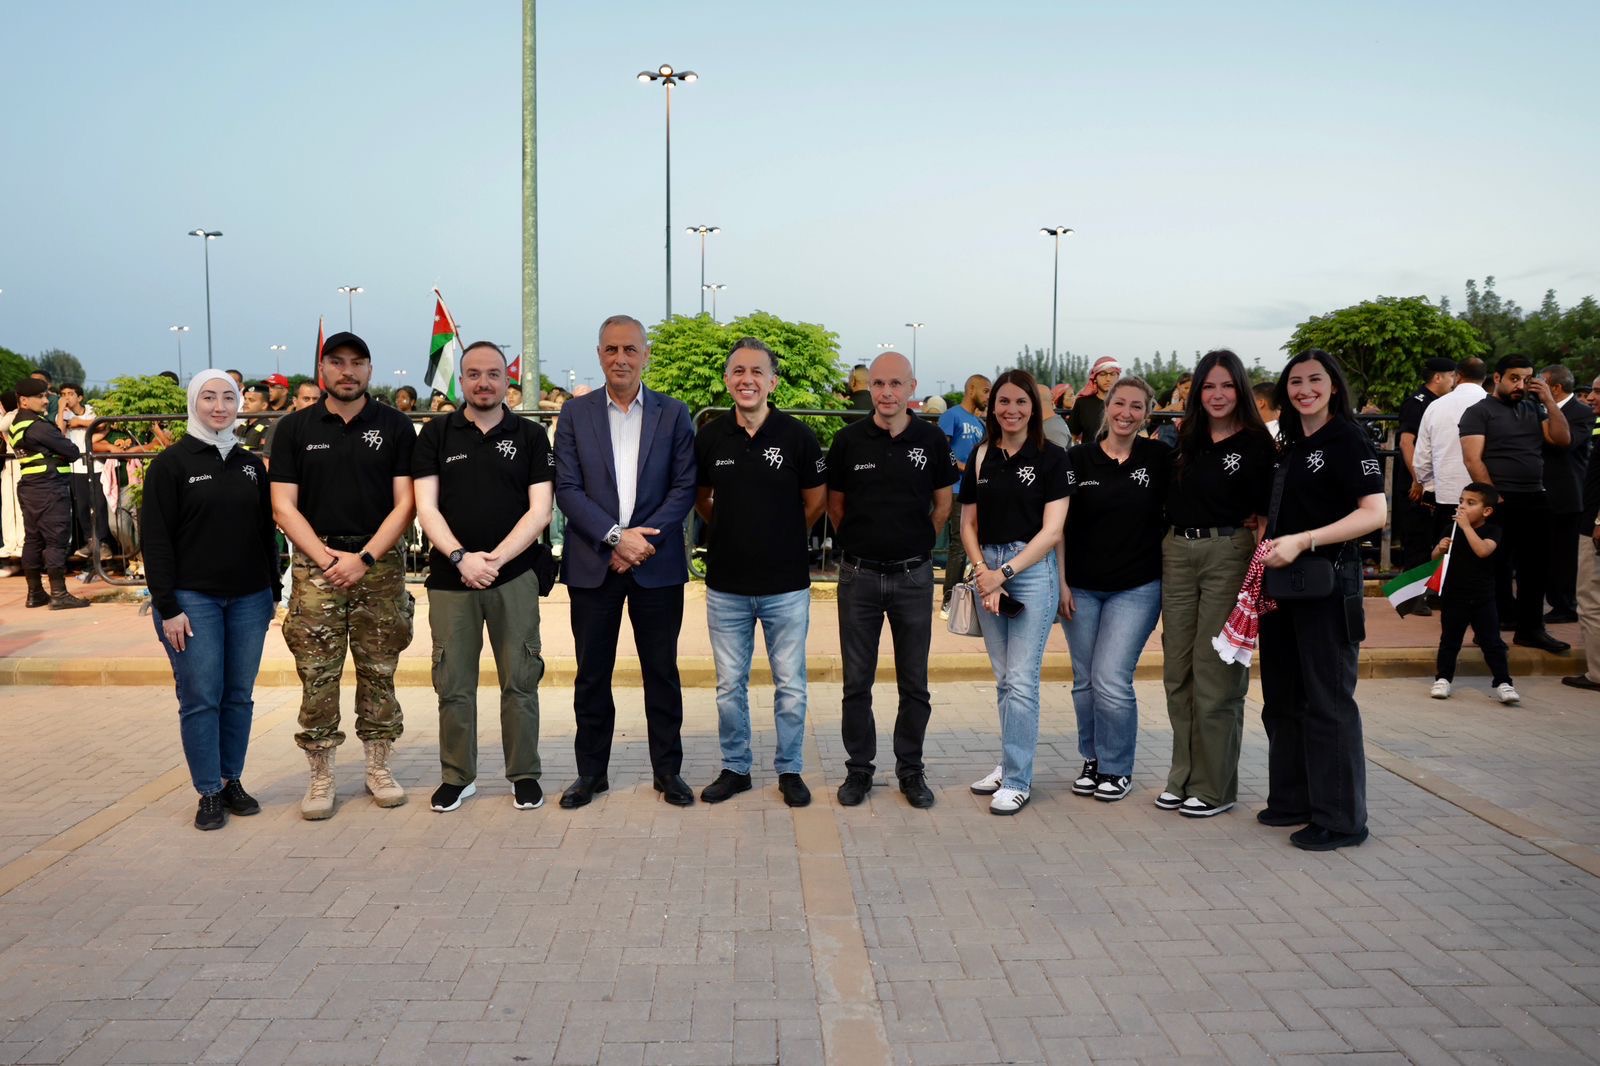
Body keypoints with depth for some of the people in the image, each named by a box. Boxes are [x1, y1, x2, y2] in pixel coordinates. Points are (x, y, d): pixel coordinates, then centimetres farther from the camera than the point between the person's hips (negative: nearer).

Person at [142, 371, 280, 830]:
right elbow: (155, 539, -6)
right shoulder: (170, 464, -3)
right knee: (200, 698, -1)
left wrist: (274, 590, 9)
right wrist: (167, 607, -11)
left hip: (249, 599, 4)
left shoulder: (252, 464, 10)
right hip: (192, 599, -4)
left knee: (239, 697, 8)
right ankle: (209, 793, 9)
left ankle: (233, 781, 20)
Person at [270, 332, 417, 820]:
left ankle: (379, 766, 17)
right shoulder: (294, 428, 7)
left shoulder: (395, 426, 5)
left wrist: (365, 557, -11)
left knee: (378, 673, 5)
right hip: (315, 563, 0)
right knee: (317, 676, 0)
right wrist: (325, 557, -11)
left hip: (379, 563, 0)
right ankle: (320, 776, 10)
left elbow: (404, 502, 0)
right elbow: (284, 506, 2)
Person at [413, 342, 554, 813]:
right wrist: (461, 557, -14)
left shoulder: (530, 436, 5)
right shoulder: (436, 434, 7)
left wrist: (495, 559, -12)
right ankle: (457, 776, 20)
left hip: (514, 576, -1)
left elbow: (539, 511, -1)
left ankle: (524, 775, 16)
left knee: (520, 682, 3)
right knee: (453, 685, 6)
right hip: (450, 577, 1)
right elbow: (426, 506, 0)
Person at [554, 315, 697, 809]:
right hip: (592, 563, 1)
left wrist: (643, 538, -13)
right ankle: (591, 772, 20)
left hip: (657, 564, 0)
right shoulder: (576, 412, 4)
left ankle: (668, 770, 19)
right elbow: (567, 489, -2)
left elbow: (684, 487, -1)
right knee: (591, 674, 8)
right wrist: (615, 538, -13)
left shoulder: (673, 414, 4)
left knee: (662, 672, 7)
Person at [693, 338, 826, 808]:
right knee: (729, 685, 12)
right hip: (726, 584, 2)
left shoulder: (797, 436, -6)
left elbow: (816, 500, 6)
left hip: (786, 584, -2)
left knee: (790, 685, 8)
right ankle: (735, 768, 27)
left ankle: (790, 769, 24)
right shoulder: (709, 437, 0)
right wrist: (733, 531, 10)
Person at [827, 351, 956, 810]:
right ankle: (859, 769, 19)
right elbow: (835, 504, 9)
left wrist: (915, 543, 9)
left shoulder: (931, 439, -1)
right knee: (856, 682, 6)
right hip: (859, 575, 0)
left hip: (913, 575, 0)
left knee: (914, 683, 8)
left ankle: (911, 769, 21)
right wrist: (862, 541, 9)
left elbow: (943, 504, 10)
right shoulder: (849, 440, -2)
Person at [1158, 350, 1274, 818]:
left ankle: (1215, 786, 9)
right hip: (1177, 551, 6)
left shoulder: (1255, 444, -4)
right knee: (1177, 671, 9)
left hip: (1228, 554, -6)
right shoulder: (1186, 439, 11)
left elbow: (1264, 514, -8)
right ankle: (1183, 777, 21)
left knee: (1216, 673, -2)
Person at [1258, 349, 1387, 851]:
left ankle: (1340, 819, 6)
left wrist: (1302, 541, -26)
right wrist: (1267, 569, 6)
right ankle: (1293, 800, 25)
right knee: (1282, 698, 13)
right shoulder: (1291, 446, 15)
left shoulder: (1348, 439, -8)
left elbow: (1375, 512, -18)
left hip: (1327, 583, -8)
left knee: (1328, 701, -3)